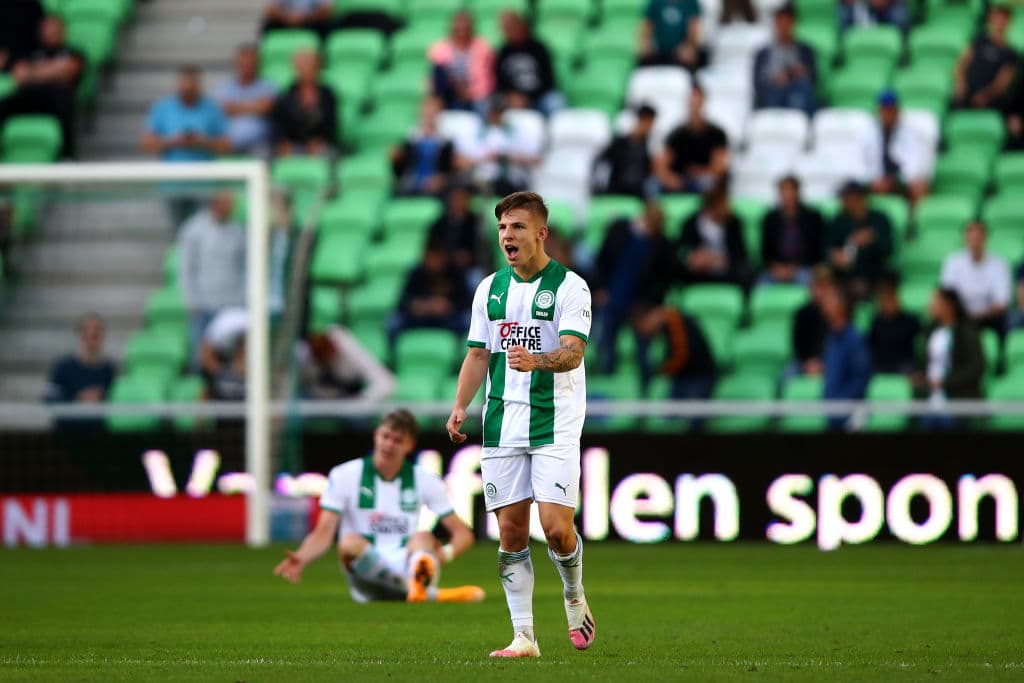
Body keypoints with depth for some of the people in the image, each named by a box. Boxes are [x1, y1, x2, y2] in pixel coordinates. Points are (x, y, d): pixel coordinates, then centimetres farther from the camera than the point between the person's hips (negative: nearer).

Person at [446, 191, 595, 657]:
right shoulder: (490, 288, 11)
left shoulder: (569, 286, -5)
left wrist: (537, 361, -37)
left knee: (556, 527, -13)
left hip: (555, 422, -5)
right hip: (502, 423, 5)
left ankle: (574, 598, 17)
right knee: (511, 531, 1)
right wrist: (460, 407, 2)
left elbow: (573, 352, -17)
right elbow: (478, 354, 16)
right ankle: (523, 636, 6)